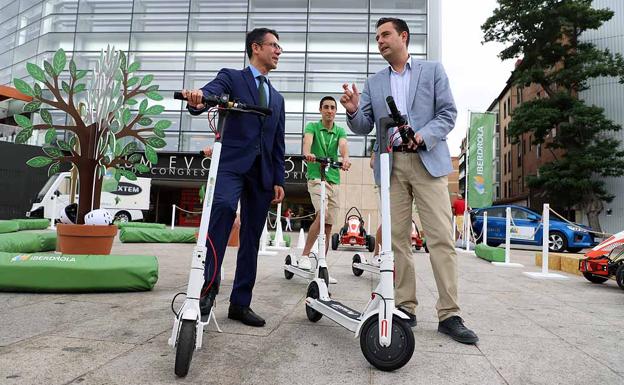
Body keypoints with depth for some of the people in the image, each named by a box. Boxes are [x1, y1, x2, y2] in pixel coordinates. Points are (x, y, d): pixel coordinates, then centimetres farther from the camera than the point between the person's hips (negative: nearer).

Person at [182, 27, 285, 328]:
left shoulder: (277, 98, 23)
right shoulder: (231, 78, 8)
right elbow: (210, 93, -14)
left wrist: (279, 180, 10)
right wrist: (197, 100, -39)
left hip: (262, 171, 5)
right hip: (232, 162, -5)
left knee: (251, 238, 4)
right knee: (223, 206, -35)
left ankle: (240, 303, 12)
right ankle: (209, 286, -27)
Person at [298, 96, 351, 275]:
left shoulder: (340, 131, 11)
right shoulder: (312, 127, 3)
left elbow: (343, 145, -10)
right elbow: (307, 141, -19)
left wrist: (346, 158, -34)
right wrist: (308, 153, -43)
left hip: (334, 180, 4)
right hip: (316, 178, -4)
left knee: (328, 225, 4)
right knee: (322, 214, -26)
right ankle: (304, 256, -13)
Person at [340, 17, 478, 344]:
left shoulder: (433, 70, 11)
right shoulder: (373, 83, 18)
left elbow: (448, 113, 4)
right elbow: (364, 127, 12)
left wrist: (423, 136, -14)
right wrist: (353, 110, -10)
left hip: (428, 161, -2)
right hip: (391, 165, 3)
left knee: (441, 238, -7)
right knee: (397, 239, 2)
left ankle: (449, 315, 0)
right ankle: (405, 308, 11)